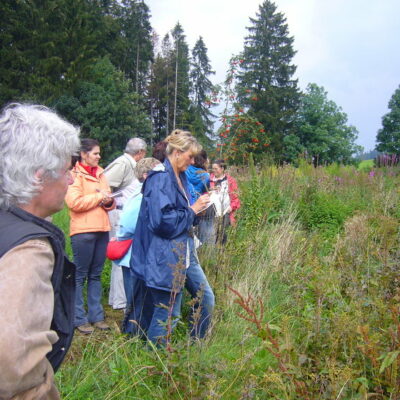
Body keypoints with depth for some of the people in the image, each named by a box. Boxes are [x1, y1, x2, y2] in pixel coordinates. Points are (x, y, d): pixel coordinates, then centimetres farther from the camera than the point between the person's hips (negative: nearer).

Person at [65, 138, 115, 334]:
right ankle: (79, 319, 11)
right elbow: (74, 202, -16)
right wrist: (99, 196, -10)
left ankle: (96, 316, 21)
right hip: (83, 231, -6)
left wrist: (108, 200, -4)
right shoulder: (75, 174, -3)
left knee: (96, 275, 12)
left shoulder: (100, 173, 15)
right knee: (80, 275, 2)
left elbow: (110, 203, 18)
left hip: (102, 229, 6)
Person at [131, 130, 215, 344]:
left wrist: (198, 208, 5)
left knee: (206, 299, 16)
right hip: (165, 258, -10)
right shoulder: (160, 179, -17)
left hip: (184, 253, 10)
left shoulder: (180, 177, 13)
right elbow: (162, 221, -25)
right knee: (169, 314, 1)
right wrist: (192, 210, -15)